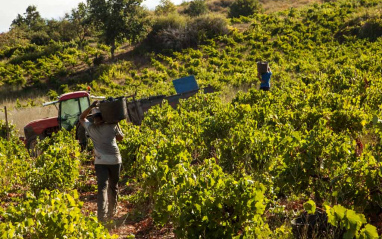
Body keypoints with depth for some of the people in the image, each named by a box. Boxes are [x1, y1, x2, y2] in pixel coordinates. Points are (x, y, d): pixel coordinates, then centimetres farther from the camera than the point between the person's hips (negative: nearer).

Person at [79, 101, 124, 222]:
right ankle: (112, 211, 26)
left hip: (100, 161, 0)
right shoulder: (112, 125, 4)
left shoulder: (90, 128, 7)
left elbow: (81, 118, 25)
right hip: (115, 159, 0)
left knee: (102, 187, -6)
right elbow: (120, 138, 18)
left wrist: (91, 107, 15)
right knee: (113, 186, 16)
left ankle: (102, 215, -20)